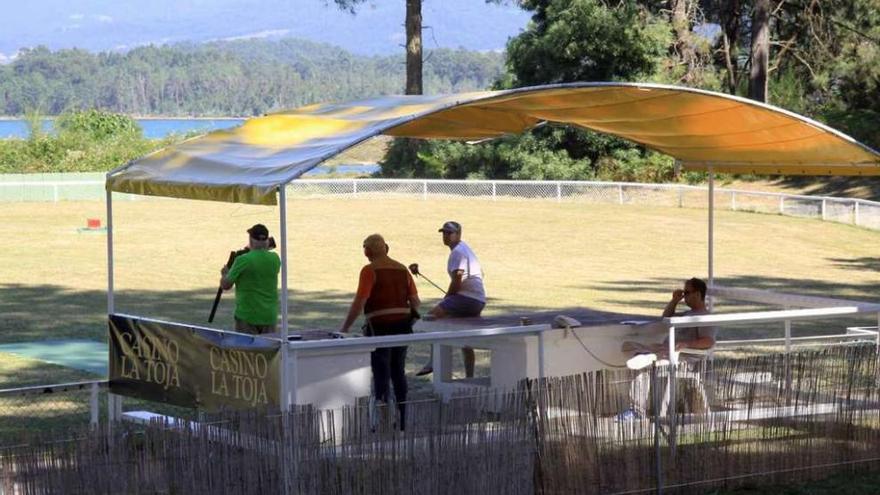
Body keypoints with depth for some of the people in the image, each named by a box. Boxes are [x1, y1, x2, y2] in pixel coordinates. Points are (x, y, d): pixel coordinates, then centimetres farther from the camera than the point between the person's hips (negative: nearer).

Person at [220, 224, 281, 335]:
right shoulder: (275, 259, 0)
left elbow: (225, 285, -8)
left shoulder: (243, 261, -15)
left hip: (248, 316, -5)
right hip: (269, 316, 5)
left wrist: (224, 274, 12)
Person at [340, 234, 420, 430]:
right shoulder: (402, 269, 8)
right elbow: (415, 301, 7)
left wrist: (344, 328, -13)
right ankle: (401, 420, 20)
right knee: (398, 372, 15)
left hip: (380, 326, -6)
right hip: (402, 325, 6)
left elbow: (359, 302, -17)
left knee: (381, 374, -2)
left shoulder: (370, 271, -9)